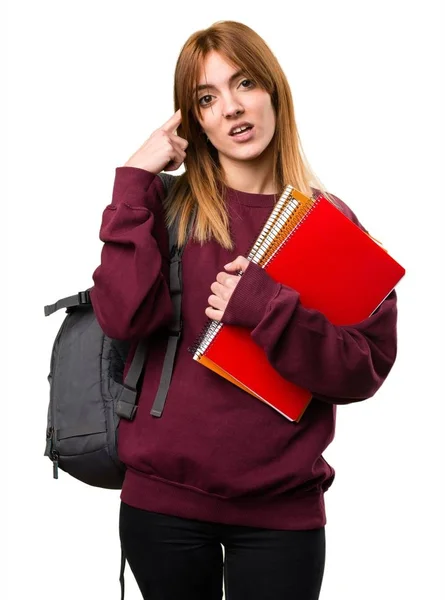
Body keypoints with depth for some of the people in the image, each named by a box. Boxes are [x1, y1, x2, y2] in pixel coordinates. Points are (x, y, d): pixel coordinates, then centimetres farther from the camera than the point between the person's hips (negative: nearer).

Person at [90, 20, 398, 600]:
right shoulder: (168, 204, 1)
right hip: (163, 498, 1)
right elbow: (124, 317, -15)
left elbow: (367, 369, -6)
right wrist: (135, 182, -14)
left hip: (283, 508, 0)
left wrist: (267, 309, -20)